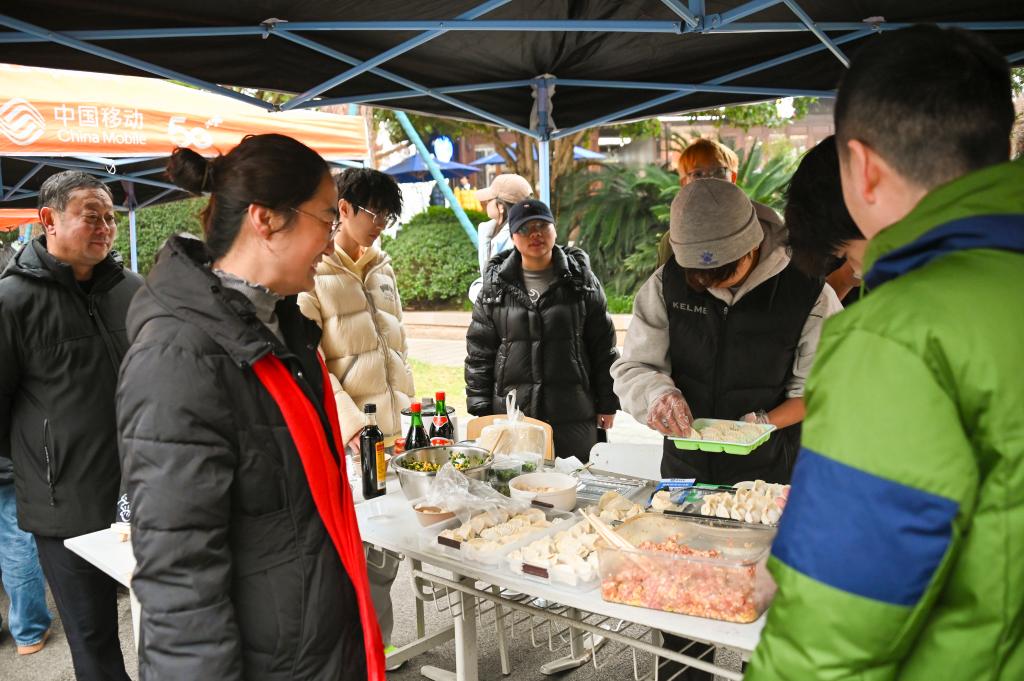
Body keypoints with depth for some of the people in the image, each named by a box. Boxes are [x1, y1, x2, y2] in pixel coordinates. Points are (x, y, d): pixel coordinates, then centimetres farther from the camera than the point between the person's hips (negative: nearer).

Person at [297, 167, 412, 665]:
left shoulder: (382, 269, 16)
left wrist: (408, 415, 15)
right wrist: (350, 421, -24)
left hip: (393, 439, 6)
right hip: (346, 445, -6)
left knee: (385, 556, 13)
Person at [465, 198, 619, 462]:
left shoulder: (581, 279, 2)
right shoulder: (495, 285, 3)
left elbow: (603, 346, 5)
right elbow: (479, 351, 5)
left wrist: (607, 404, 3)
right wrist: (480, 409, 1)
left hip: (574, 417, 0)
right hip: (511, 415, 0)